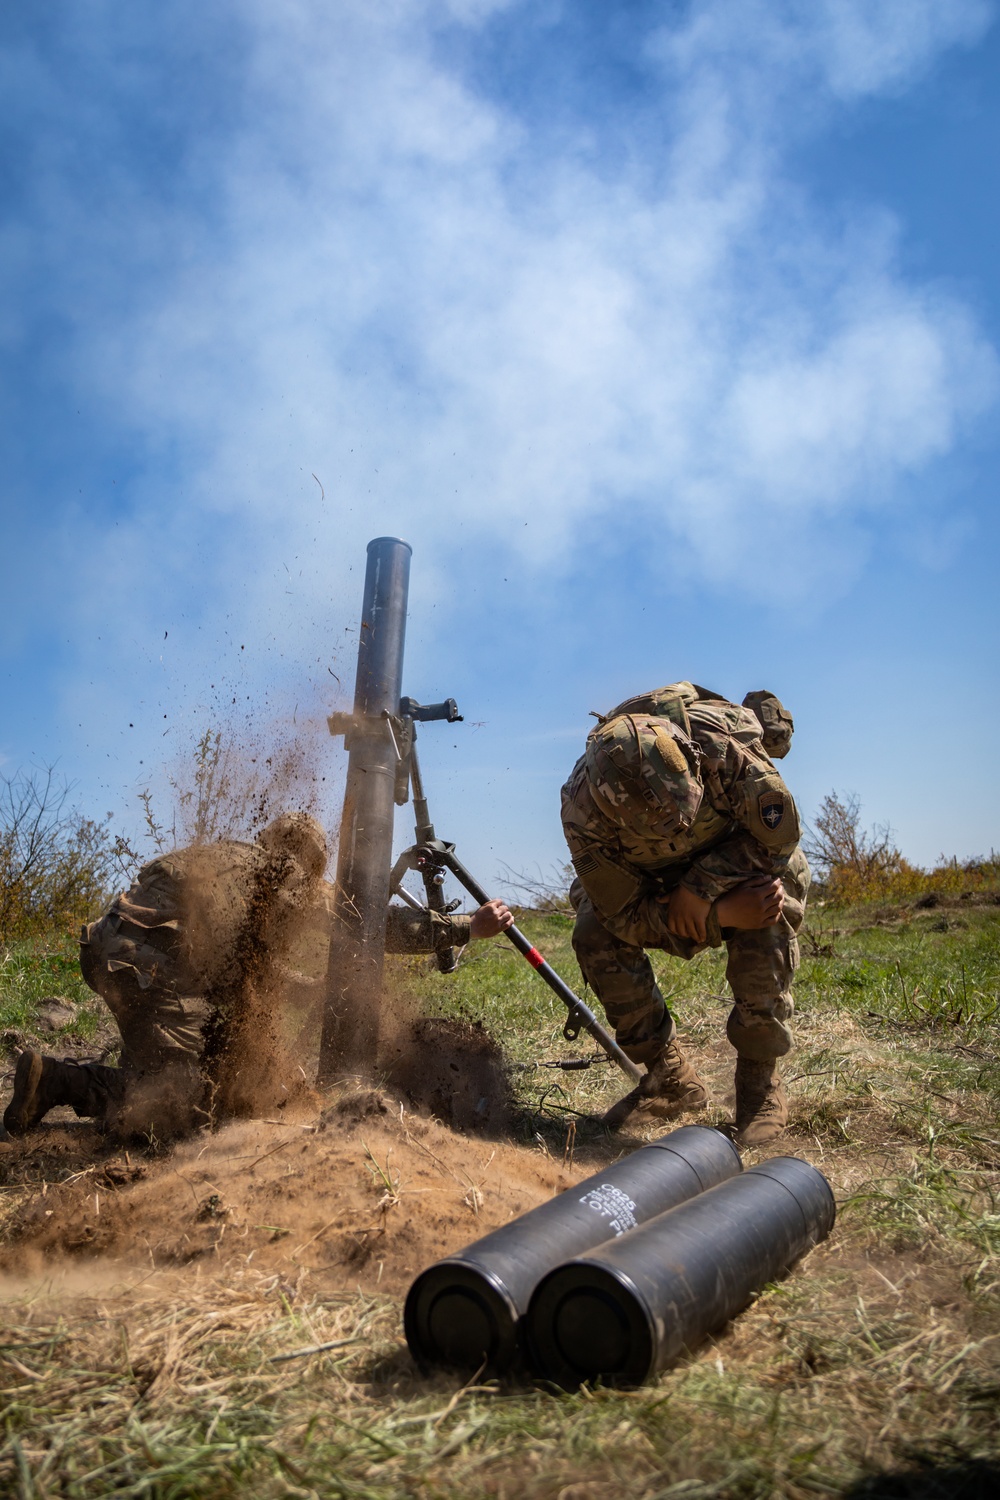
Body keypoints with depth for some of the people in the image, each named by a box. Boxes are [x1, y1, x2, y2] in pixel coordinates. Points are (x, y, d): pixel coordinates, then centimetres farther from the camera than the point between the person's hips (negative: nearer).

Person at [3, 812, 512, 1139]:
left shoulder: (235, 861, 24)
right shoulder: (288, 878, 1)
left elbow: (253, 963, 30)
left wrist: (324, 989, 33)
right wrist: (467, 927, -2)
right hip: (144, 963, -9)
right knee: (183, 1106, -5)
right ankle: (56, 1080, -4)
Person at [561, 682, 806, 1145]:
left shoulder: (721, 744, -40)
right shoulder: (582, 811, -36)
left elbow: (779, 834, -25)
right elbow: (625, 913, -27)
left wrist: (701, 889, -30)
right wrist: (721, 916, -38)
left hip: (741, 852, -1)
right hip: (651, 874, 1)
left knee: (767, 923, -31)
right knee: (596, 934, -22)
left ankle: (760, 1083, -11)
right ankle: (670, 1076, -4)